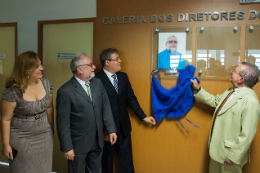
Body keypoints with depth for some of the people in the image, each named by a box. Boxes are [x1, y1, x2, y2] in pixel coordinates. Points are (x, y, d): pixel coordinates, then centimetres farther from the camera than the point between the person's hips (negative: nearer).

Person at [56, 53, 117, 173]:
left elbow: (106, 107, 6)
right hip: (78, 143, -5)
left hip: (97, 141, 5)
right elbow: (63, 122, -16)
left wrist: (111, 130, 3)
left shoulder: (98, 83, 1)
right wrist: (67, 147, -14)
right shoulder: (65, 91, -17)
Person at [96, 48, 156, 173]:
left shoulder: (123, 76, 6)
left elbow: (131, 98, 11)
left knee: (127, 161, 16)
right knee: (106, 161, 14)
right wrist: (103, 129, -12)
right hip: (106, 128, -5)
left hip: (123, 126, 6)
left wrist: (143, 117, 10)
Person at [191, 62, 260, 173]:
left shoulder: (251, 101, -28)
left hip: (229, 152, -8)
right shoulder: (231, 91, 1)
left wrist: (233, 156, -21)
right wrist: (198, 89, 14)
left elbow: (247, 135, -27)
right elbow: (214, 101, 17)